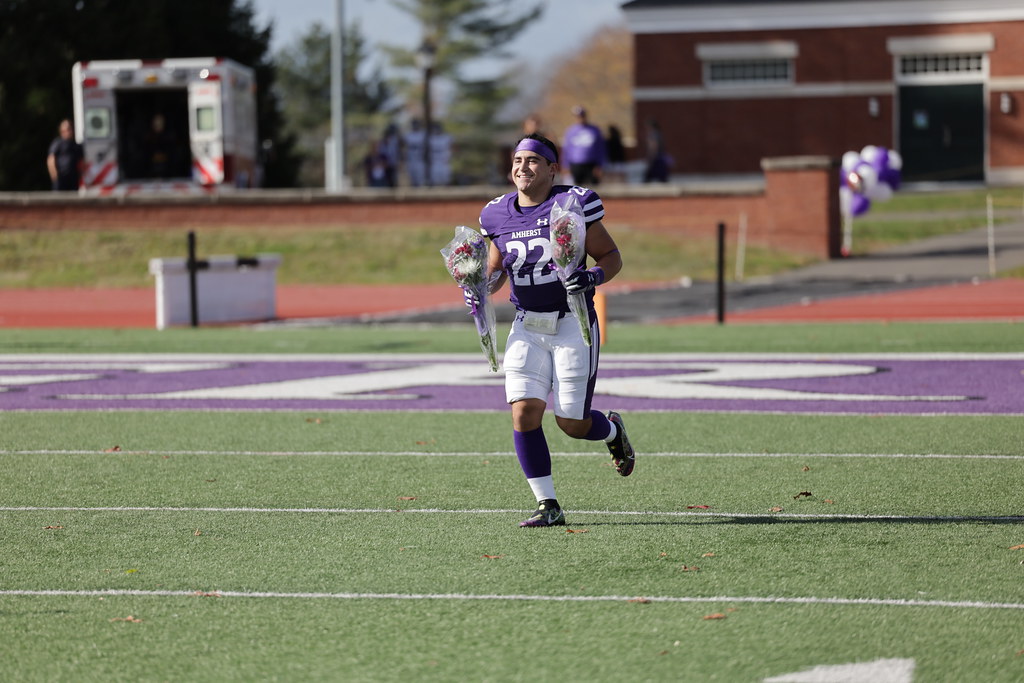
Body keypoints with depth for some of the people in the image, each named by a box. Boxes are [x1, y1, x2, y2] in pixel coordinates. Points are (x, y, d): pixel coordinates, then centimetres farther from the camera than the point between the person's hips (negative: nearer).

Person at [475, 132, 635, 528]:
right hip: (527, 329, 4)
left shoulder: (574, 205, -9)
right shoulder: (499, 215, 4)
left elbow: (611, 257, -3)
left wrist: (592, 277, -23)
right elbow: (495, 271, 17)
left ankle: (612, 431, 36)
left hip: (572, 326, -4)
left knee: (572, 423, -1)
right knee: (524, 412, -11)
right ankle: (548, 506, -2)